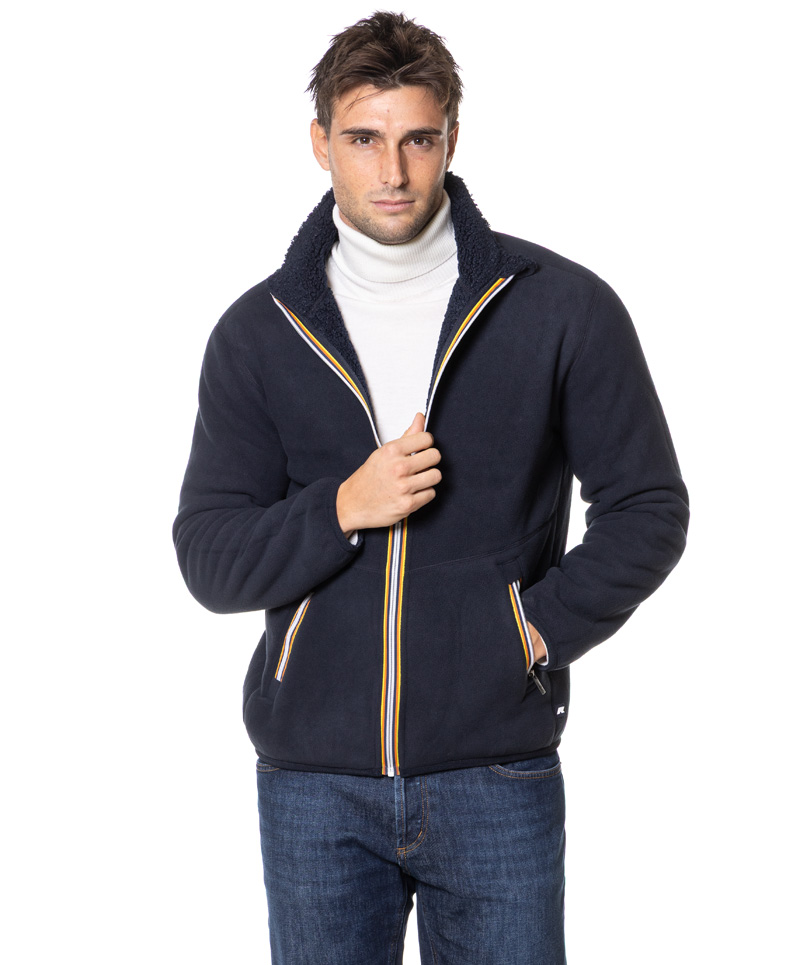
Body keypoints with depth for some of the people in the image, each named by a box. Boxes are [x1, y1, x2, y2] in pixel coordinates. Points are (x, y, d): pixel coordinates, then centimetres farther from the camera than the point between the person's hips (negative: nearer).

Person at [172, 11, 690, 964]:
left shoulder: (563, 307, -1)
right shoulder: (258, 331, 3)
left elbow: (648, 505, 5)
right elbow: (209, 562, 2)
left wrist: (542, 626, -7)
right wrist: (342, 510, -14)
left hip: (497, 777, -1)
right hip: (312, 783, 2)